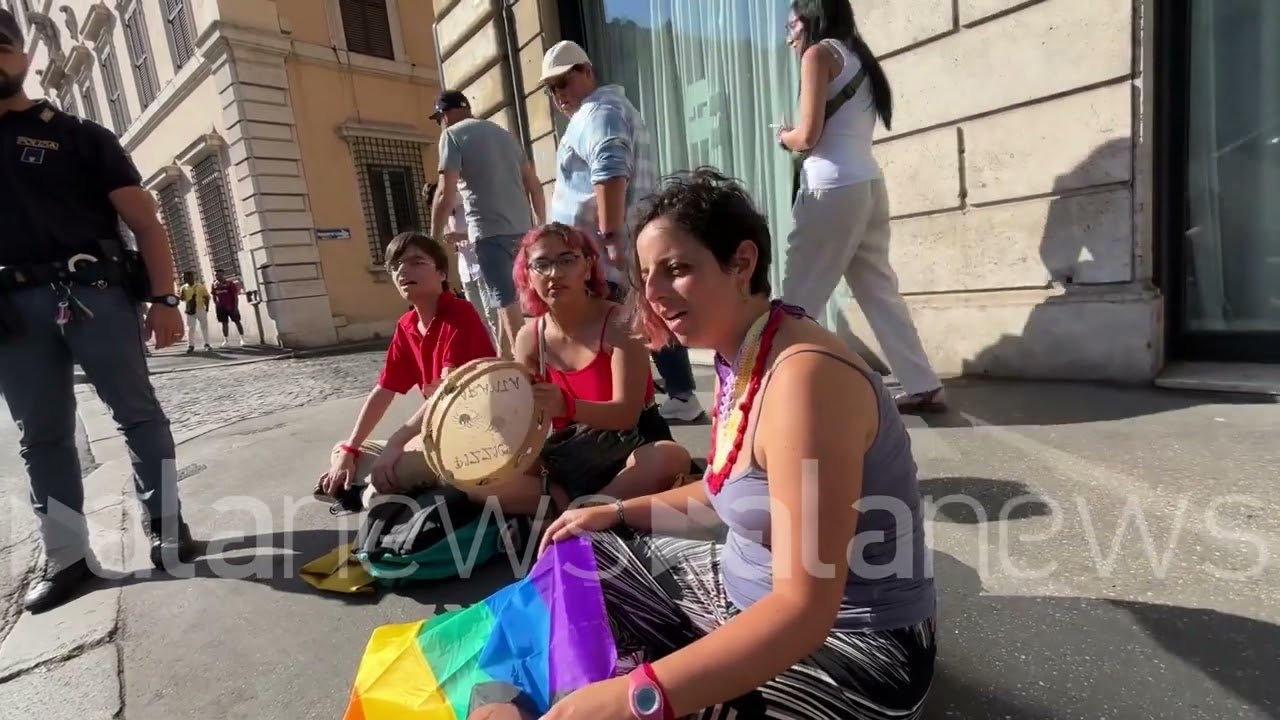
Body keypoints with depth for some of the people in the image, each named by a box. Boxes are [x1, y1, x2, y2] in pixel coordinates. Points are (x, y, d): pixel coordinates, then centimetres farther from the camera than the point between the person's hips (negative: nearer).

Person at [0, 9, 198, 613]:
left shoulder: (81, 135, 9)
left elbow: (145, 222, 0)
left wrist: (163, 298, -10)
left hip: (93, 289, -3)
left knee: (137, 412, -4)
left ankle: (166, 529, 4)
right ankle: (66, 557, 12)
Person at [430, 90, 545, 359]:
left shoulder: (452, 135, 0)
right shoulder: (502, 132, 20)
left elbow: (446, 194, -10)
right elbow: (534, 185, 18)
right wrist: (542, 225, 24)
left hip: (490, 231, -7)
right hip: (521, 228, 7)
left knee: (506, 299, -6)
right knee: (511, 296, 15)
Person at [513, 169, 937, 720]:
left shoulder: (803, 376, -28)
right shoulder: (737, 362, 1)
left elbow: (803, 608, -30)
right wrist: (616, 512, 11)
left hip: (850, 646, -8)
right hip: (751, 598, 9)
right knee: (582, 556, 12)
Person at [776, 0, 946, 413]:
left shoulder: (819, 53, 1)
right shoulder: (857, 59, 25)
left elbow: (809, 136, -9)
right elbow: (841, 133, 18)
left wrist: (783, 137, 10)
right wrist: (796, 139, 17)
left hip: (834, 187, -8)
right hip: (869, 185, 8)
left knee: (797, 299, -3)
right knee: (878, 290, 9)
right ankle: (924, 387, 10)